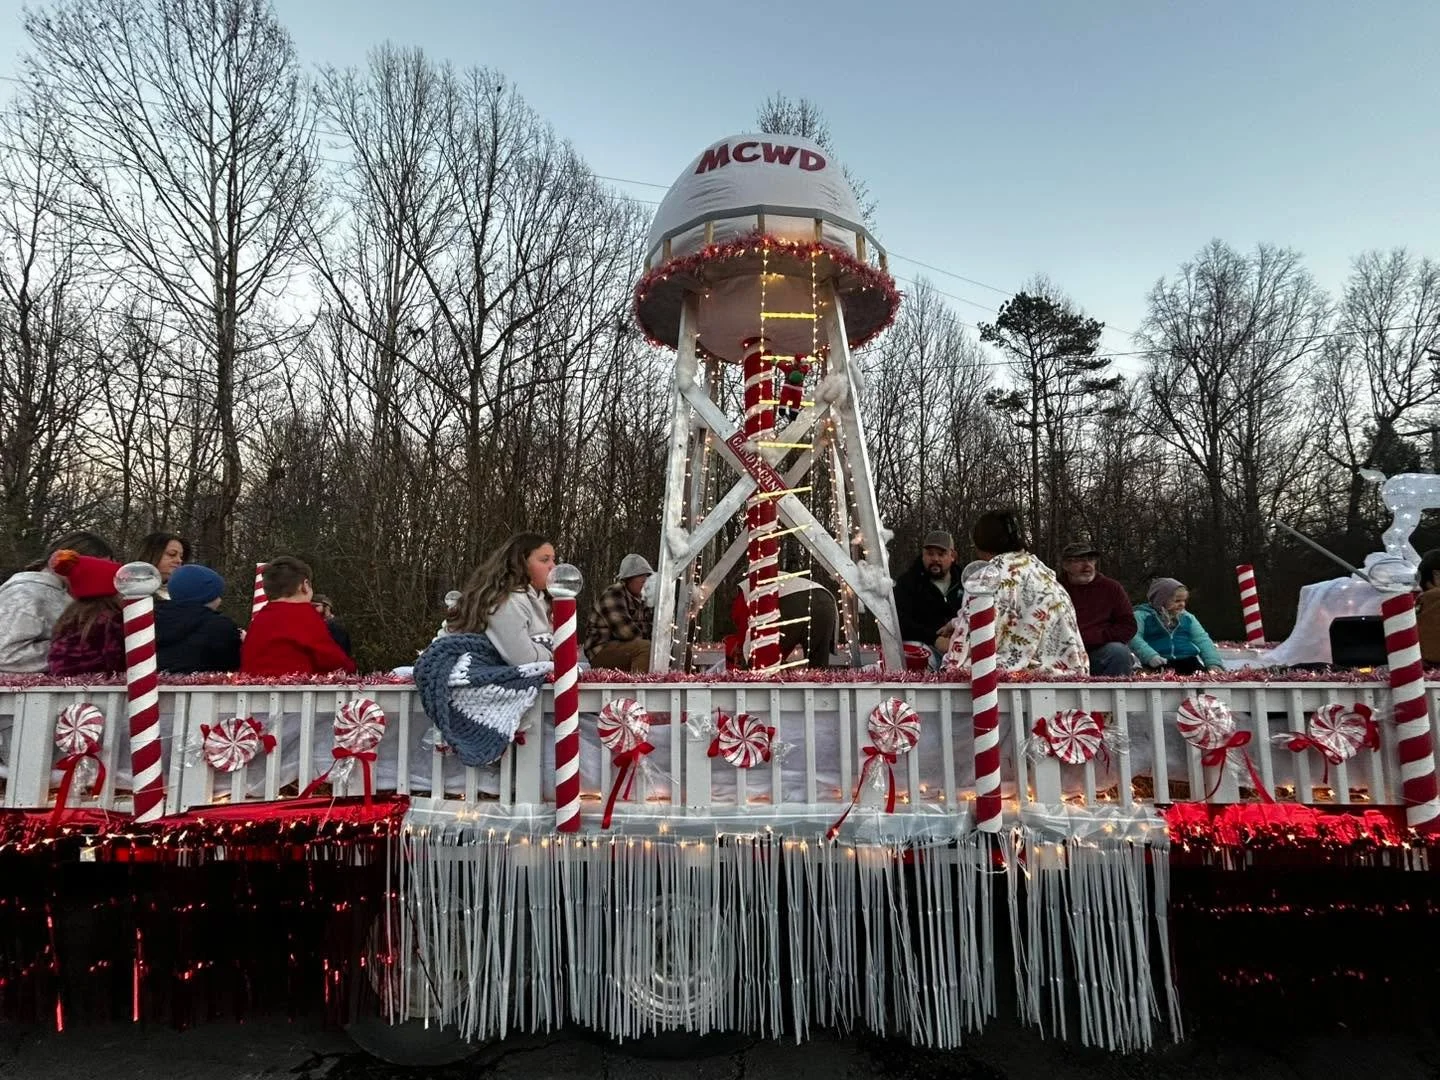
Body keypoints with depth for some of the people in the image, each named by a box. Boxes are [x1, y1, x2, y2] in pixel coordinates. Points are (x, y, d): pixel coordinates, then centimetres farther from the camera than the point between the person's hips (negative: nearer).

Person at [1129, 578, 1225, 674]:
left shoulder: (1187, 617, 23)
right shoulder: (1142, 615, 4)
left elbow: (1203, 640, 16)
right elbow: (1134, 639, -10)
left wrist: (1213, 662, -2)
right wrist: (1150, 656, -28)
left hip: (1188, 660, 5)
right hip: (1159, 662, -5)